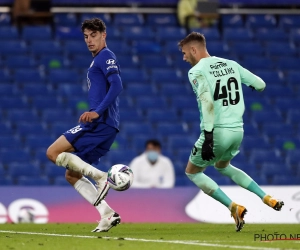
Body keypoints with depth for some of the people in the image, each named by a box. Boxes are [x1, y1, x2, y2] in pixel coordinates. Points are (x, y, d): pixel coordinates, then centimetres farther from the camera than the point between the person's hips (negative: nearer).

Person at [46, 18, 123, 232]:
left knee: (53, 152, -14)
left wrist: (97, 112, -27)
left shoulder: (106, 57, -4)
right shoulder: (97, 60, 26)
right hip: (104, 126, 10)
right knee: (72, 175, 9)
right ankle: (107, 215, 0)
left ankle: (100, 177, -17)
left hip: (101, 122, -10)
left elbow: (117, 86, -19)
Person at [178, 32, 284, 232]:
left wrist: (208, 136, -24)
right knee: (223, 166, 32)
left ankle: (234, 207, -2)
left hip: (217, 131, -7)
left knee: (192, 172, 14)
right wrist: (257, 87, 38)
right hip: (238, 130, 7)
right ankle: (267, 198, 19)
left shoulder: (197, 71, -8)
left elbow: (207, 103, -21)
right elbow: (260, 84, 13)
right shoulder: (231, 64, 10)